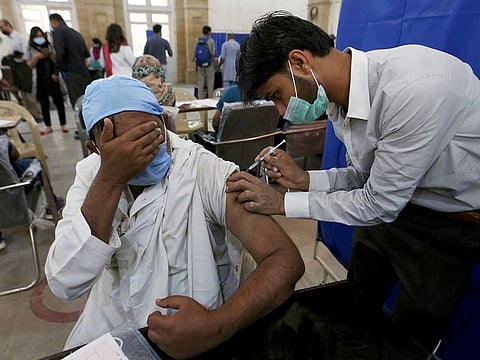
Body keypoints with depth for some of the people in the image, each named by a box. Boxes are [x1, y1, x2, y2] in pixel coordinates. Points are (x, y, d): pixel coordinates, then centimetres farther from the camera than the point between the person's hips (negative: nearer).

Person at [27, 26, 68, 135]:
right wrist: (36, 57, -13)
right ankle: (48, 126, 13)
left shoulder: (49, 46, 3)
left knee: (58, 100, -2)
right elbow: (30, 65, 2)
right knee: (44, 103, 5)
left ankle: (63, 124, 6)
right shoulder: (31, 49, 5)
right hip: (40, 79, 2)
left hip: (53, 77, -1)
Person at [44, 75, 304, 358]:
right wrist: (110, 179, -26)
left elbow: (286, 260, -24)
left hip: (197, 329, -3)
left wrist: (216, 325, -37)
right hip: (109, 328, 4)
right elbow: (65, 285, -18)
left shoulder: (205, 170, -19)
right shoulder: (91, 172, -7)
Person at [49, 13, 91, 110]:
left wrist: (57, 69, -2)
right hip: (85, 73, 8)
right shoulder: (77, 33, 18)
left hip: (72, 74, -8)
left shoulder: (57, 31, -4)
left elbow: (59, 53, -16)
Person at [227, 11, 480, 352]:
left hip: (450, 222, -6)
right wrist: (304, 179, -15)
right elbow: (363, 174, 2)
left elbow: (379, 203, -26)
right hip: (389, 203, 6)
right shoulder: (340, 97, -7)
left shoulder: (416, 86, -33)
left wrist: (282, 201, -22)